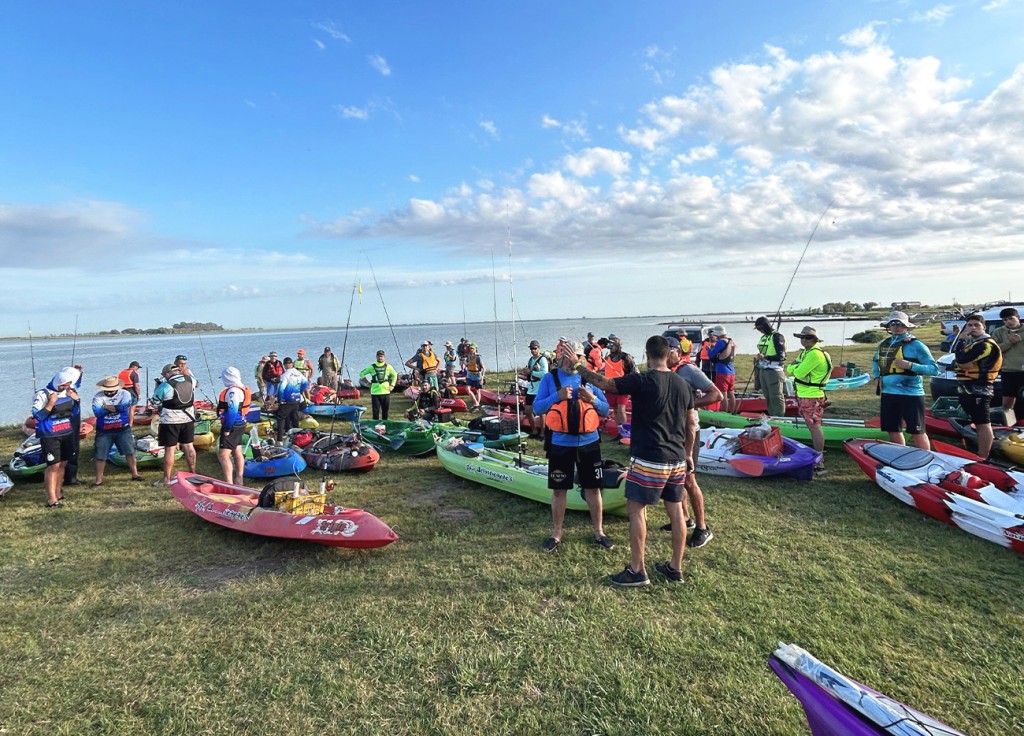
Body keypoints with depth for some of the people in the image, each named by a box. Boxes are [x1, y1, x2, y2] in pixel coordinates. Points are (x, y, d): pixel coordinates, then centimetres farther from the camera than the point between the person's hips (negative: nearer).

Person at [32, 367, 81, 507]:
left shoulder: (69, 392, 6)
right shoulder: (42, 394, -13)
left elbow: (75, 413, 15)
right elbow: (37, 416, -18)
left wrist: (76, 400, -1)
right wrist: (50, 404, -26)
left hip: (67, 434, 6)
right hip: (49, 436, -6)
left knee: (62, 464, 12)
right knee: (53, 466, -9)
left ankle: (58, 493, 23)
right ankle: (51, 499, -7)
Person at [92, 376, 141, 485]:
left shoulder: (125, 394, -5)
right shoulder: (98, 396, -5)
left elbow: (124, 407, -22)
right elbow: (97, 412, -19)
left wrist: (106, 407, -12)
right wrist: (116, 408, -19)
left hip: (123, 429, -1)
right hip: (104, 431, 1)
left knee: (130, 452, 0)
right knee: (100, 456, 4)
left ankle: (135, 474, 13)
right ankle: (99, 480, 16)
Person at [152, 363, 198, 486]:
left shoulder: (165, 385, -15)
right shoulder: (190, 380, -1)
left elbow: (155, 401, -3)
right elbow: (196, 383, 24)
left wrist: (157, 387, 10)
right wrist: (184, 373, 30)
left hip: (170, 421, -5)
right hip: (188, 418, 5)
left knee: (169, 449, 1)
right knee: (189, 446, 15)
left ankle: (166, 479, 8)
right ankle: (192, 473, 24)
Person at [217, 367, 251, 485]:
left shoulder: (232, 391, -21)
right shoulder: (242, 388, 10)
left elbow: (232, 412, -26)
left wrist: (227, 429, -21)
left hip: (232, 426, -11)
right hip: (240, 424, 11)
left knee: (223, 455, -11)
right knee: (237, 452, 18)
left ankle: (229, 484, -13)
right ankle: (239, 480, 29)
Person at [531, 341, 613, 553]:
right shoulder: (549, 378, -2)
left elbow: (605, 410, 4)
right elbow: (537, 408, -6)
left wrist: (593, 399, -16)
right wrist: (557, 396, -20)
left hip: (589, 443, 1)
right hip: (561, 444, -1)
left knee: (593, 488, 10)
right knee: (559, 490, 9)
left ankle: (599, 532, 26)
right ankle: (556, 534, 24)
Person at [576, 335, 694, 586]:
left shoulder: (641, 381, -15)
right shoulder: (682, 384, 7)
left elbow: (602, 383, -12)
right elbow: (691, 425, 13)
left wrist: (577, 366, 1)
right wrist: (688, 453, 25)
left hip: (649, 460, -7)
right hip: (676, 460, 7)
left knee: (635, 509, 3)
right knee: (675, 511, 12)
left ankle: (637, 571, 9)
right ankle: (675, 568, 24)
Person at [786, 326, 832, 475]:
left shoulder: (815, 354, -18)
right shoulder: (805, 352, 15)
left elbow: (799, 373, -23)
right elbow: (789, 369, 13)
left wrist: (795, 367, -2)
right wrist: (796, 366, -8)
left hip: (812, 397, -10)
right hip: (803, 395, 10)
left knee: (814, 427, -8)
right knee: (811, 426, 17)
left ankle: (819, 464, -5)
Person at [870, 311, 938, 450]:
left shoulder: (915, 345, -7)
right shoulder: (883, 344, 11)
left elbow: (934, 369, -11)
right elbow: (875, 361, 30)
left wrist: (910, 365, -23)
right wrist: (877, 377, 13)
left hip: (911, 394, -6)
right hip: (888, 393, 6)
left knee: (917, 433, -3)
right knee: (893, 431, 15)